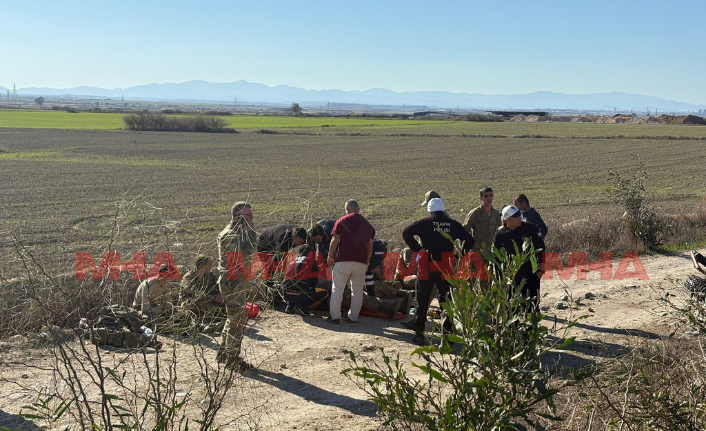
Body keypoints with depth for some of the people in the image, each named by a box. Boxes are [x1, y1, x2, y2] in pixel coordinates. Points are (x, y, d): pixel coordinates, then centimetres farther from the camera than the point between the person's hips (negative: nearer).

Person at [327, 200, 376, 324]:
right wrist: (367, 260, 24)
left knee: (337, 289, 5)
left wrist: (330, 256, 4)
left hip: (343, 260, -3)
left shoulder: (341, 221, 0)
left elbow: (335, 240, -5)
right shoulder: (367, 224, 13)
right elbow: (370, 245, 14)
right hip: (361, 262, 3)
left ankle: (335, 316, 3)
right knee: (357, 291, 10)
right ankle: (353, 317, 11)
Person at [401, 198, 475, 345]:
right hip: (447, 270, 2)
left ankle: (419, 332, 10)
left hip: (427, 268, -2)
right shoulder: (453, 224, 6)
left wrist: (417, 249, -8)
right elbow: (469, 240, 8)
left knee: (422, 300, 8)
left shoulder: (425, 222, -2)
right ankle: (448, 331, 10)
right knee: (447, 300, 10)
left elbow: (406, 233, -12)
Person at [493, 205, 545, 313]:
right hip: (511, 275, 1)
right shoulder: (500, 235, -4)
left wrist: (540, 269, 0)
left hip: (531, 273, -1)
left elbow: (540, 248, 3)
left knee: (533, 303, -1)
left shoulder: (530, 228, -5)